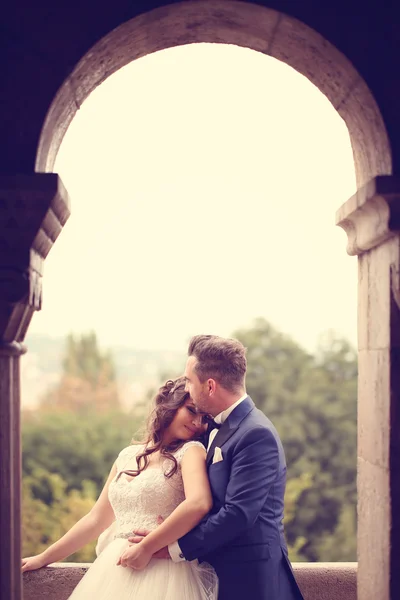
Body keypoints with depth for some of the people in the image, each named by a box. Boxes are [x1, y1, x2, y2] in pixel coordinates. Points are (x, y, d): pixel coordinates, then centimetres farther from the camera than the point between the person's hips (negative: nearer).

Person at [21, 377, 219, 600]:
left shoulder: (191, 451, -3)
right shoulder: (128, 456, 13)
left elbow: (199, 504, -21)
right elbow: (96, 519, 18)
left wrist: (146, 548, -18)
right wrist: (43, 558, 20)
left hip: (162, 572, -5)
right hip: (116, 570, 5)